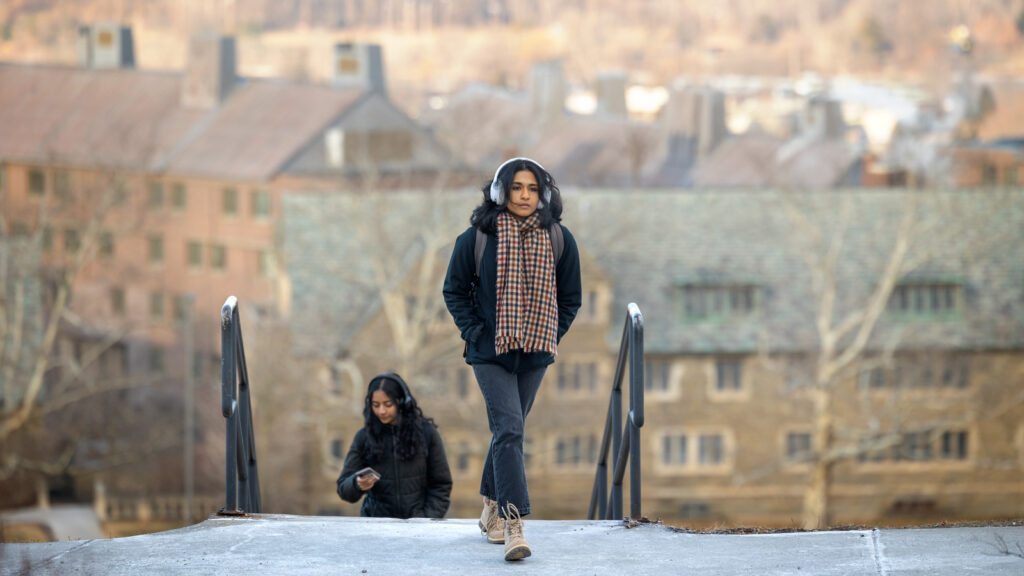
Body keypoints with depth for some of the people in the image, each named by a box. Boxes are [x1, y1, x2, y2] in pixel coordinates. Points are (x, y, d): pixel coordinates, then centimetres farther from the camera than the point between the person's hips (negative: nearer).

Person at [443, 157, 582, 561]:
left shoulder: (558, 239, 0)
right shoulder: (477, 238, -7)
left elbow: (570, 297, 10)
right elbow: (454, 290, 4)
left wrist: (552, 337, 0)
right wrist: (473, 331, -6)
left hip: (534, 354, 3)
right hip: (490, 352, -3)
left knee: (509, 431, 14)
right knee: (508, 431, -16)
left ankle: (491, 510, 33)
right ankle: (513, 526, -23)